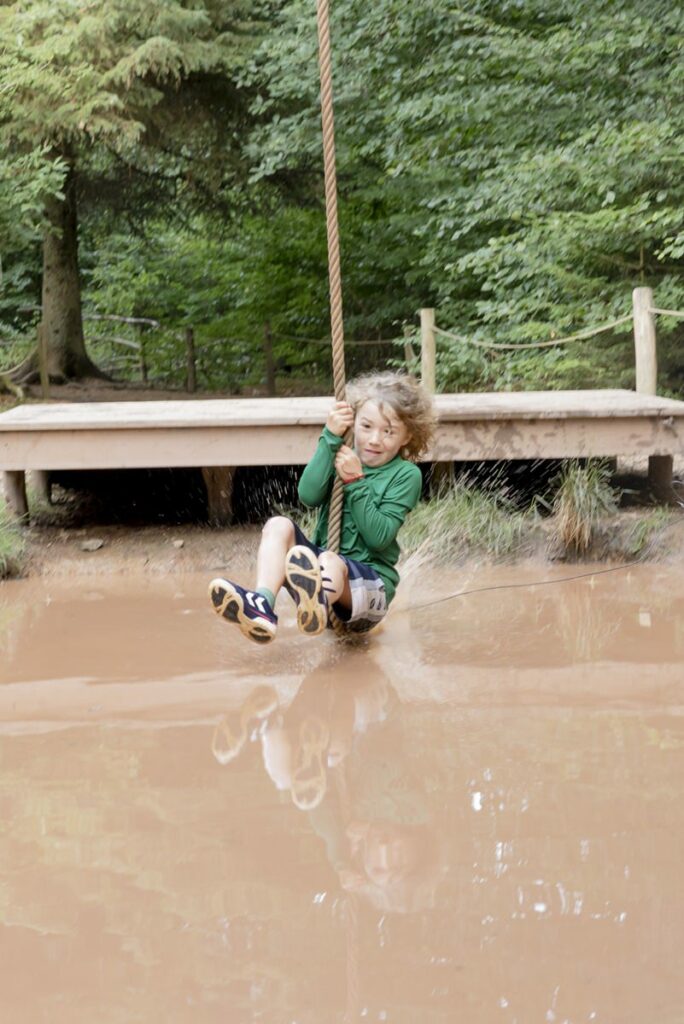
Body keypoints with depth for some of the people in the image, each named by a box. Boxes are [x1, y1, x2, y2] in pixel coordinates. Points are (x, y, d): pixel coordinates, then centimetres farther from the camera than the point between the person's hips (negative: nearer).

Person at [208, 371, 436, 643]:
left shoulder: (406, 475, 0)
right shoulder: (342, 457, 12)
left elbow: (379, 537, -11)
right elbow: (309, 496, -9)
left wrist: (356, 481, -15)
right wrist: (330, 437, -13)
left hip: (370, 582, -5)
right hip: (322, 565, 5)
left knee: (330, 561, -38)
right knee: (278, 525, -18)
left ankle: (315, 605, -79)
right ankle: (262, 605, -46)